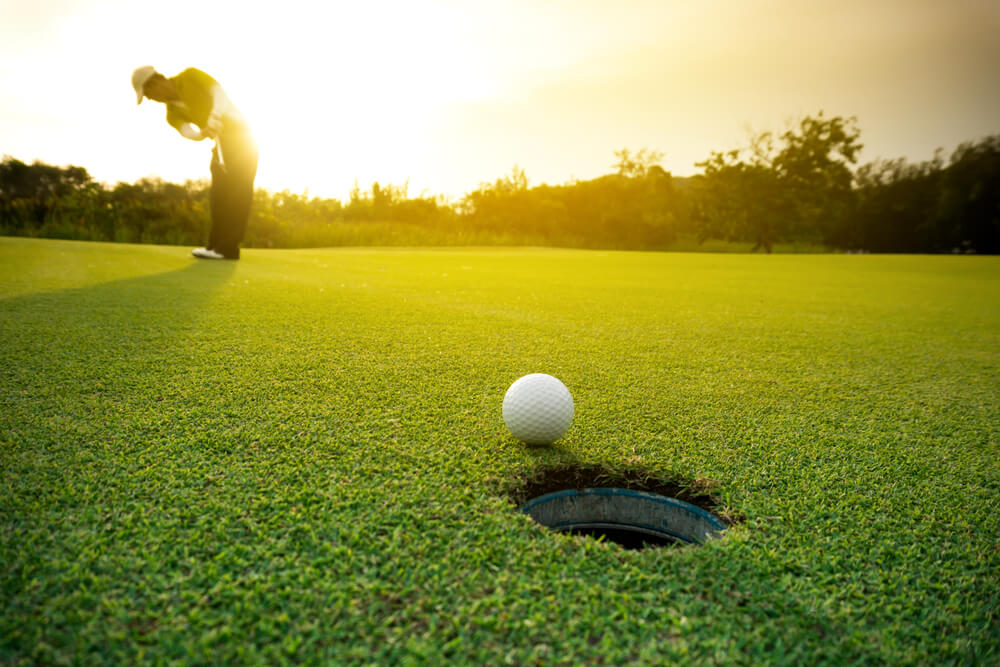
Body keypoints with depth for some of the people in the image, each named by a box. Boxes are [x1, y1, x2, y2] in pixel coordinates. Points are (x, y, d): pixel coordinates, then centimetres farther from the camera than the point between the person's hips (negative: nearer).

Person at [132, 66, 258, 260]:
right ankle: (217, 244, 5)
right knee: (219, 197, 3)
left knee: (236, 194, -14)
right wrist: (202, 133, -37)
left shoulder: (190, 76, -7)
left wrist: (214, 117, -38)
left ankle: (228, 247, -19)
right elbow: (188, 132, -13)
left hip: (239, 135, -7)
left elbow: (220, 93, -20)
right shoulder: (172, 115, 6)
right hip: (221, 143, 7)